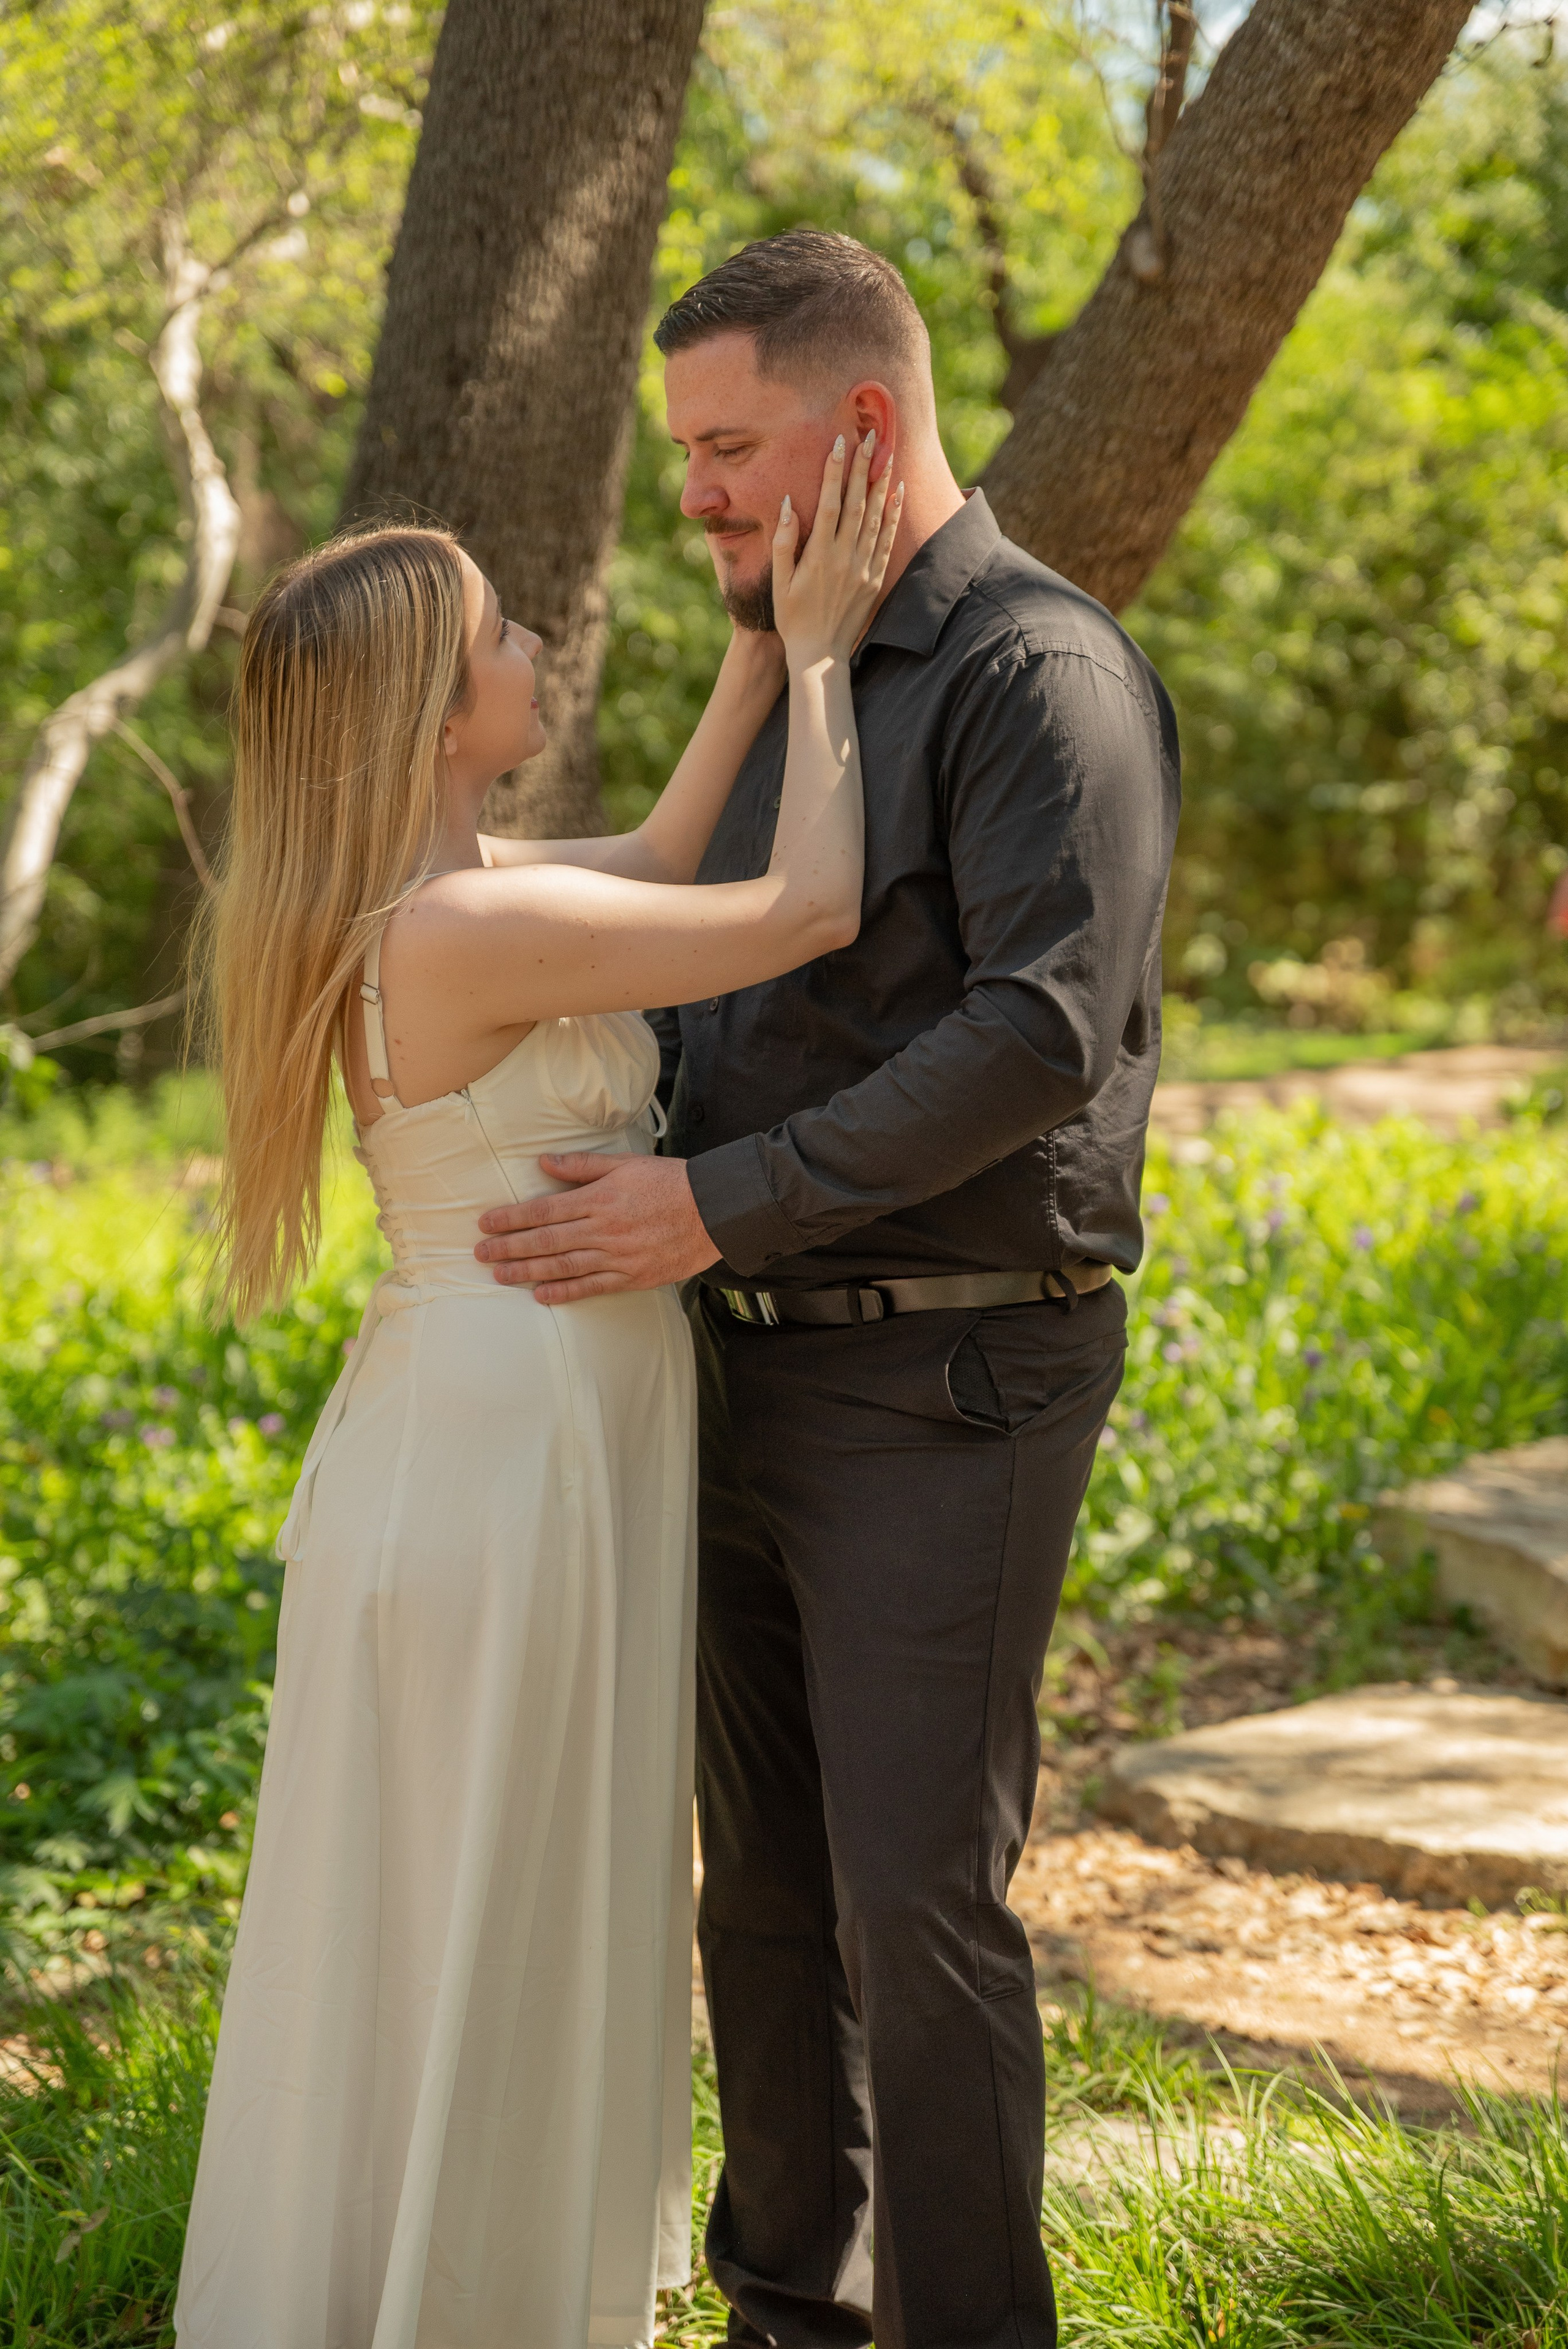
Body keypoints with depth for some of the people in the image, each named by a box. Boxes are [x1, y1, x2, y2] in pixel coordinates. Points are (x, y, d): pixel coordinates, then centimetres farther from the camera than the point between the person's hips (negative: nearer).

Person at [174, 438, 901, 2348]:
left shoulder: (420, 886, 6)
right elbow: (811, 911, -17)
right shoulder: (465, 924, -22)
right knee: (466, 1923, 4)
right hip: (505, 1450, -10)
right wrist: (817, 646, -6)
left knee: (501, 1906, 21)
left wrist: (769, 632, 16)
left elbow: (659, 866, 20)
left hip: (508, 1435, 10)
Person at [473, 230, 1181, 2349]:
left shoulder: (1044, 671, -12)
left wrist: (717, 1209, -22)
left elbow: (1039, 1038, -23)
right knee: (767, 1880, 14)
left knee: (920, 1898, -4)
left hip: (949, 1393, -8)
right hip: (756, 1368, 8)